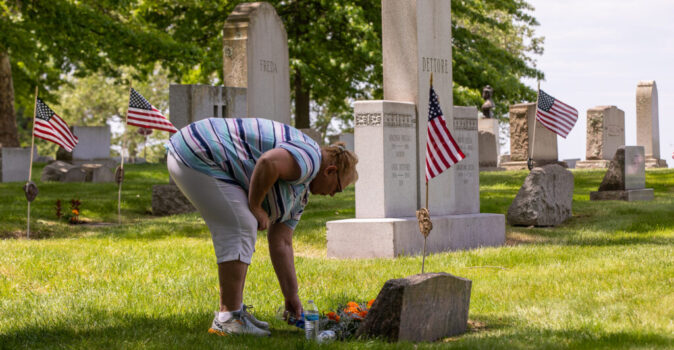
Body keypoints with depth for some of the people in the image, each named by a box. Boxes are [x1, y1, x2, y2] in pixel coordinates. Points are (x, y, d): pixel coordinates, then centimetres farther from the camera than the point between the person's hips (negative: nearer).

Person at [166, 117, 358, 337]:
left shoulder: (299, 193, 19)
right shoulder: (308, 158, -13)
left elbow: (281, 244, 20)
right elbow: (268, 162, -33)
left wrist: (291, 297, 17)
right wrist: (255, 207, -18)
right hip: (197, 156, -11)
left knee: (243, 233, 15)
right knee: (240, 230, -12)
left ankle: (234, 310, 19)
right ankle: (228, 319, -8)